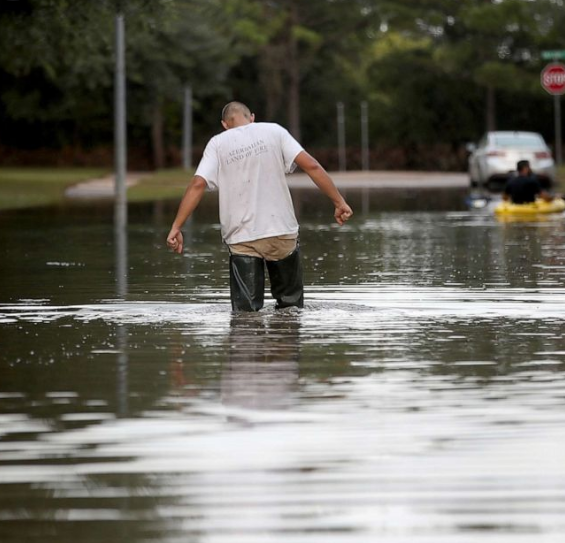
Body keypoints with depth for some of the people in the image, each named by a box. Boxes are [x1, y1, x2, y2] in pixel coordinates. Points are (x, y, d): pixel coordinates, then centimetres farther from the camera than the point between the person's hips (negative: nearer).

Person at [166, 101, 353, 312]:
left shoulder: (217, 144, 4)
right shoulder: (274, 131, 5)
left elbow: (198, 184, -7)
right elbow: (311, 166, -5)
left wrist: (176, 227, -6)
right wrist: (339, 202, -2)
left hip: (241, 239, -1)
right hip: (282, 232, 1)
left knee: (245, 311, 1)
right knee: (291, 305, 16)